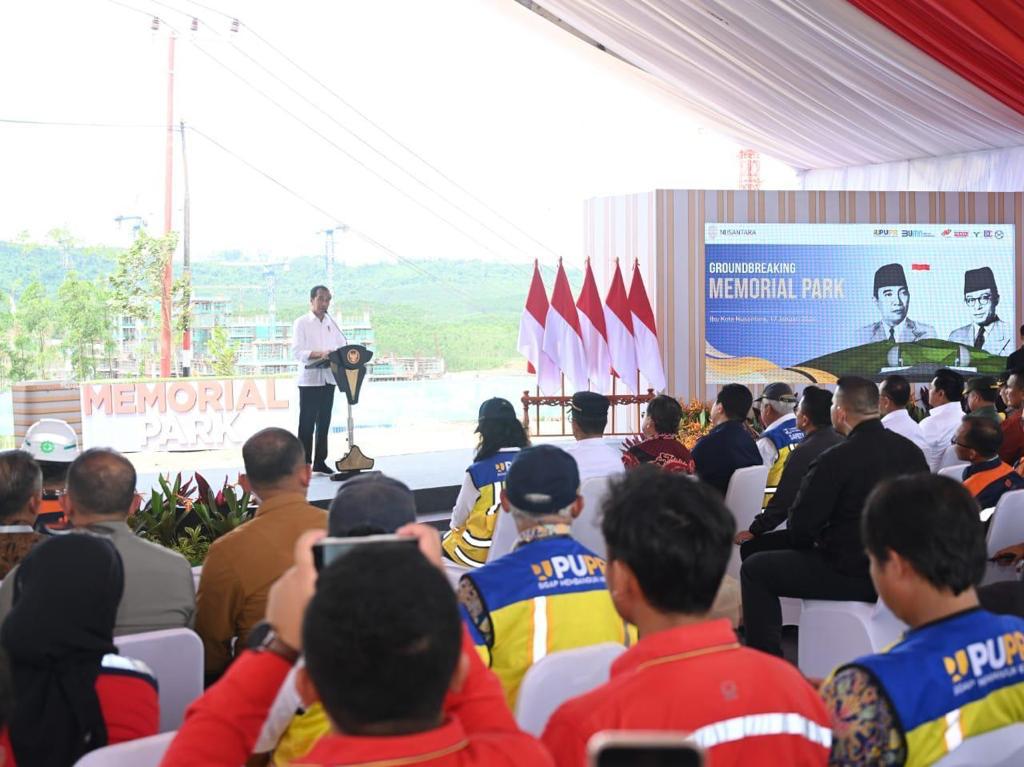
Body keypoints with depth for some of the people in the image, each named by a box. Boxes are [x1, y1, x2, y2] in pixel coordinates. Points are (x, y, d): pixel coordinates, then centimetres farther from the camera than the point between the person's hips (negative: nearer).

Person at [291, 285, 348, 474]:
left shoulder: (332, 323, 12)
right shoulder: (301, 323, -3)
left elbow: (343, 344, 10)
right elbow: (297, 352, -12)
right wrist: (319, 354, -27)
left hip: (328, 378, 5)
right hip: (309, 379, -5)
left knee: (324, 422, 8)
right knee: (307, 423, -2)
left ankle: (320, 461, 15)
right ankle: (304, 463, 1)